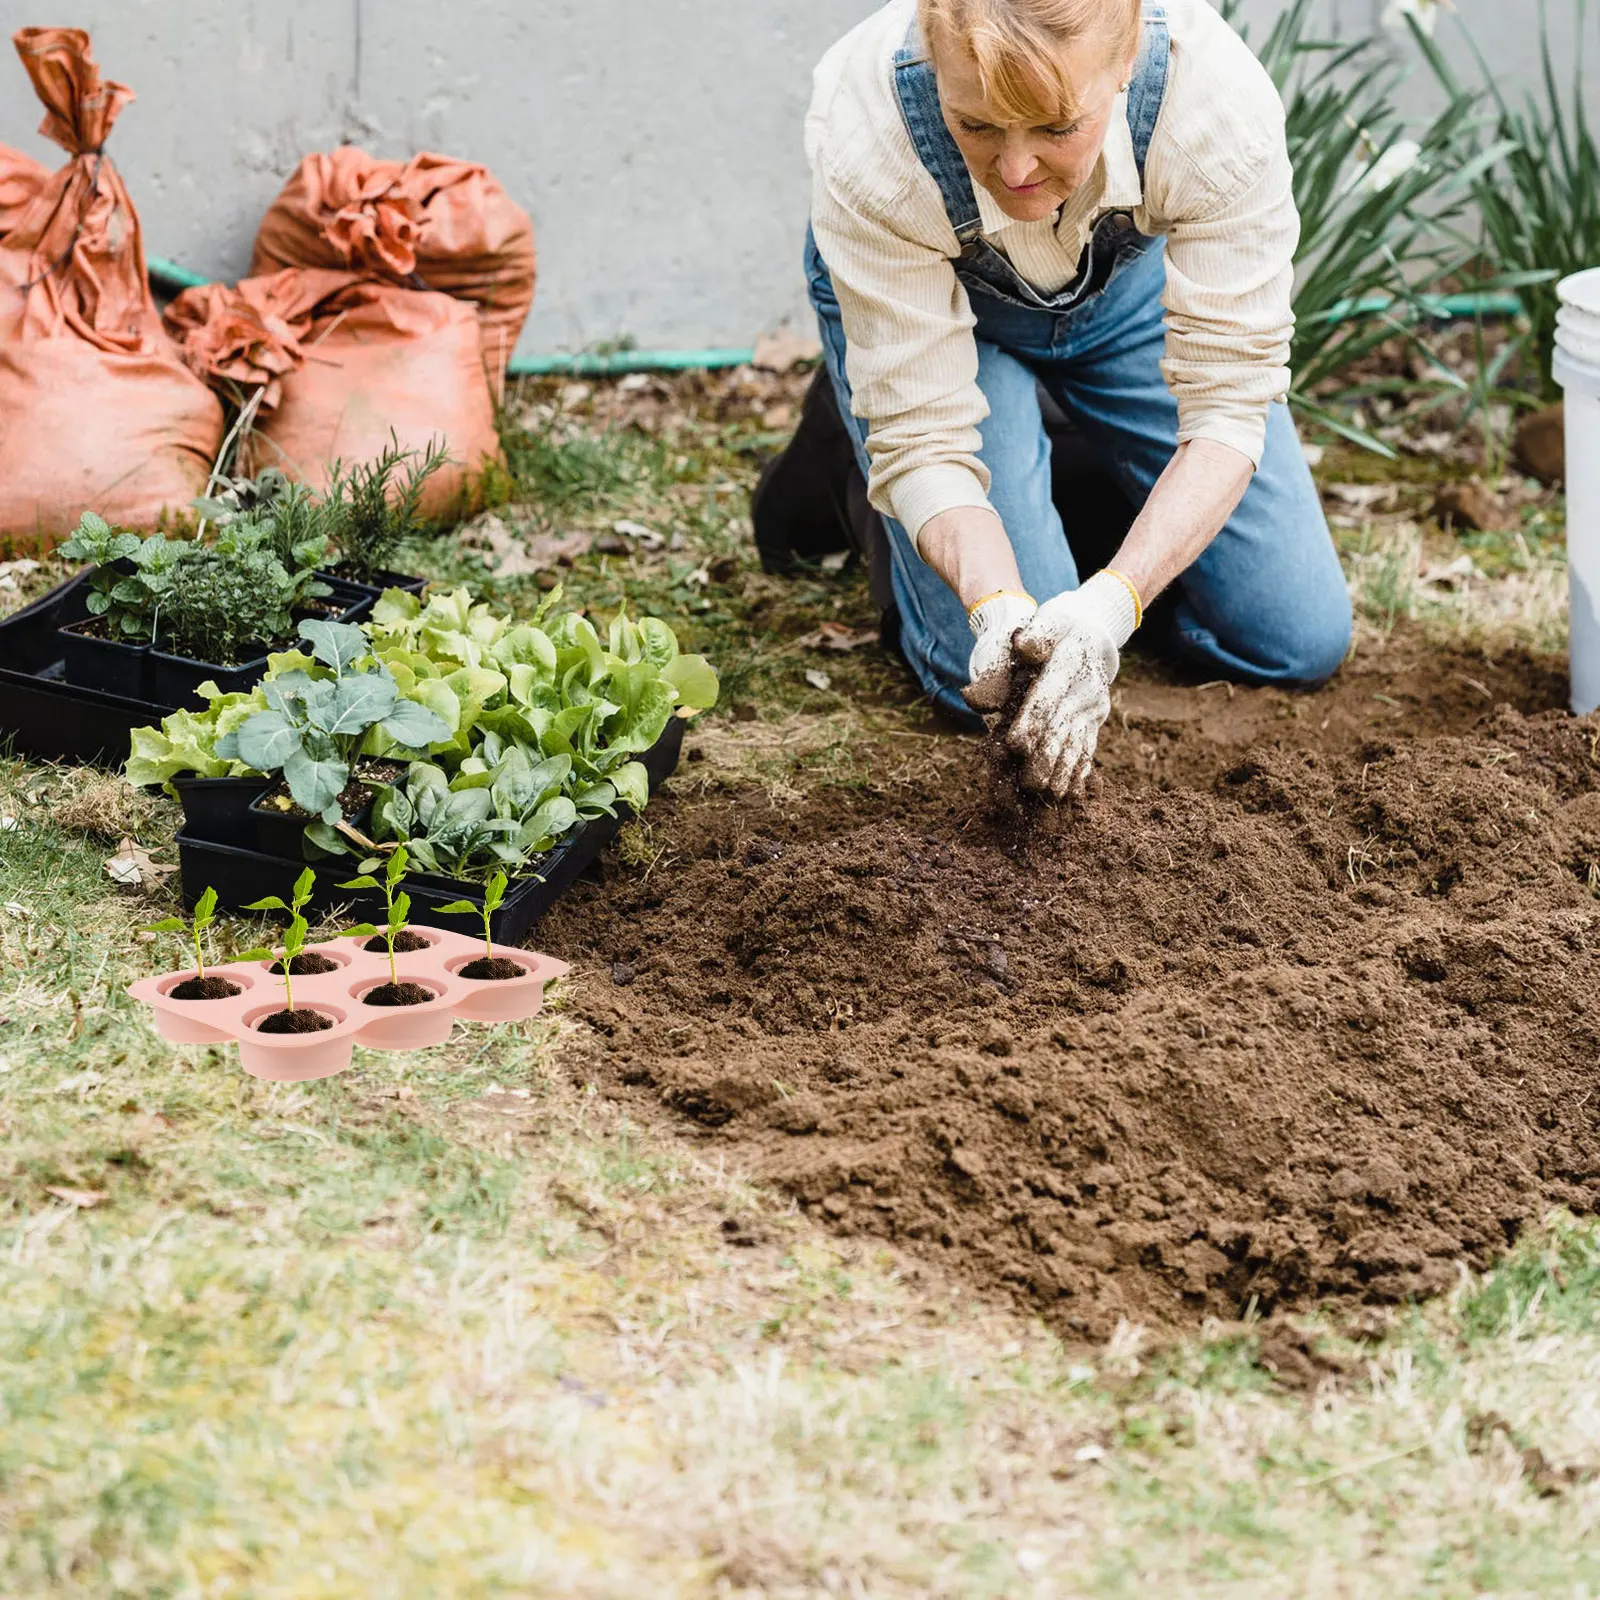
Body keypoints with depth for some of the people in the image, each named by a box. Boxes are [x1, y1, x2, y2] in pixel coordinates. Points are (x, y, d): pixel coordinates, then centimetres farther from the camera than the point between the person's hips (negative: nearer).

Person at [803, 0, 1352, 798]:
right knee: (988, 676, -13)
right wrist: (999, 606, -48)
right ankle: (853, 447, 15)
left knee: (1300, 642, -1)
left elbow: (1229, 402, -32)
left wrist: (1113, 601, -46)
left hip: (1128, 280, 2)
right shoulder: (865, 141, -40)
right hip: (926, 290, -2)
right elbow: (923, 435, -31)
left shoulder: (1220, 100, -39)